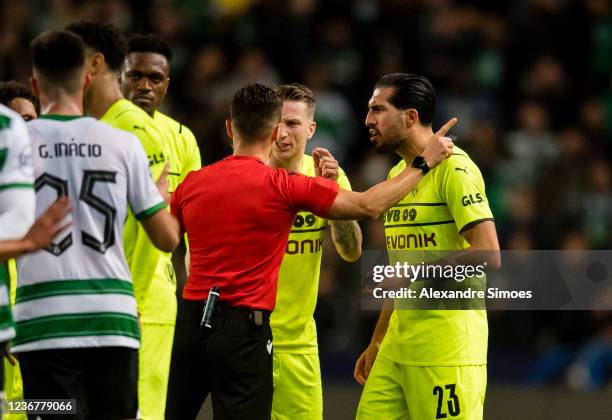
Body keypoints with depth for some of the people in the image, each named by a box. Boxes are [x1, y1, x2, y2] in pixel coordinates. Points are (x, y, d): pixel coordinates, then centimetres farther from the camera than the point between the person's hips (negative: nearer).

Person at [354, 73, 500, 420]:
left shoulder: (453, 167, -10)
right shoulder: (397, 174, 18)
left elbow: (488, 253, -19)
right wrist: (377, 342, 23)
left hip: (447, 349, -9)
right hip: (398, 347, 9)